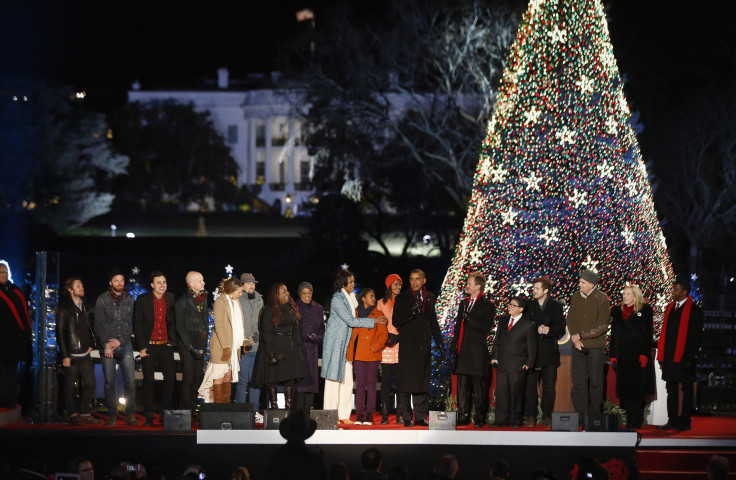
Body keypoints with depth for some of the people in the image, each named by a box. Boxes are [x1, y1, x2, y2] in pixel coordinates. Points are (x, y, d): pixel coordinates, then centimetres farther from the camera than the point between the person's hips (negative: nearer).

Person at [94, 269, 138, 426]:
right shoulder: (102, 300, 4)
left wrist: (120, 340, -6)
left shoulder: (130, 300, 10)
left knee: (130, 381, -7)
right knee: (109, 382, -1)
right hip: (107, 346, -1)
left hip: (125, 344, 1)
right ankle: (112, 416, 4)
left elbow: (132, 324, 8)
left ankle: (130, 415, -3)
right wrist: (105, 345, -8)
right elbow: (98, 324, 0)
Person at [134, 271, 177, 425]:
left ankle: (166, 412, 13)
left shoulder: (170, 298, 4)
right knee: (148, 381, 2)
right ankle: (149, 416, 10)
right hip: (149, 347, -3)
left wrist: (172, 340, 3)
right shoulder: (143, 300, -5)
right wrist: (141, 347, -8)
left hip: (165, 345, 3)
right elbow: (137, 324, -3)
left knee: (171, 379, -1)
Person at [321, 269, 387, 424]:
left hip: (347, 342, 8)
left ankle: (344, 415, 6)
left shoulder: (351, 297, 13)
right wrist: (374, 321, -13)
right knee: (334, 378, -5)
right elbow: (350, 321, -16)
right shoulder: (337, 299, -13)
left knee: (347, 380, 3)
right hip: (335, 342, -8)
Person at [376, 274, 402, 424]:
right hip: (386, 346, 0)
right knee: (386, 380, -3)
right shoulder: (381, 303, 13)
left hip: (401, 345, 0)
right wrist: (386, 338, -5)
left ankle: (400, 415, -4)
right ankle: (384, 414, -3)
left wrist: (398, 337, -8)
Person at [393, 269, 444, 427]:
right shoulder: (402, 298, 1)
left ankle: (420, 417, 10)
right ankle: (407, 418, -1)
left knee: (422, 383, 6)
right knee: (407, 383, -4)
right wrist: (411, 312, -20)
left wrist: (440, 342, 18)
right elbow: (396, 321, -6)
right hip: (407, 345, -4)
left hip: (424, 346, 4)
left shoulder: (429, 298, 14)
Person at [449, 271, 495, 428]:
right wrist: (454, 347, 12)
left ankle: (479, 418, 3)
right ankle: (463, 416, 8)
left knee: (478, 386, -1)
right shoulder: (463, 303, 17)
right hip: (462, 351, 6)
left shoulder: (487, 306, -3)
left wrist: (469, 319, -18)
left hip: (477, 352, -6)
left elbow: (486, 328, -11)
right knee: (462, 385, 5)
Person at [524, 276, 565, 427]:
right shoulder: (529, 306, 10)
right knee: (530, 385, -1)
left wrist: (549, 330, -19)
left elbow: (560, 328, 0)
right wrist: (536, 330, -14)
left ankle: (547, 416, 8)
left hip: (549, 351, -1)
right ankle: (531, 416, 5)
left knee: (549, 386, 1)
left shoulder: (556, 306, 5)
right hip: (532, 351, 1)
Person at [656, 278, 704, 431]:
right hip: (670, 356, 6)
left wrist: (691, 358, -15)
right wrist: (661, 356, 10)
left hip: (684, 356, -6)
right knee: (671, 389, 8)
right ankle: (672, 420, 12)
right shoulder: (670, 308, 12)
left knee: (686, 390, 2)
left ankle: (685, 422, 7)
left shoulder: (694, 311, -7)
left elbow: (696, 336, -9)